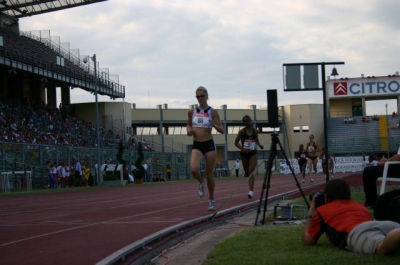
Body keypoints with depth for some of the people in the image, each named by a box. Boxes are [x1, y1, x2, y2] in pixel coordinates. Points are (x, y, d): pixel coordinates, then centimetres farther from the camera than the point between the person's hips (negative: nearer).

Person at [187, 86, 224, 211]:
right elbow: (188, 124, 22)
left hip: (209, 145, -2)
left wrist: (214, 124, -22)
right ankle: (201, 183, 10)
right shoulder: (192, 112, 5)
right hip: (196, 145, 2)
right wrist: (188, 130, -1)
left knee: (209, 174, 4)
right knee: (194, 169, -25)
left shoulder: (213, 112, -3)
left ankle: (211, 200, 24)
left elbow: (222, 130, -2)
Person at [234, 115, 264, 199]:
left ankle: (251, 191, -24)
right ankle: (251, 190, 37)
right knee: (247, 173, 11)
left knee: (251, 172, -16)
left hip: (253, 153, 0)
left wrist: (259, 145, 0)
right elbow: (236, 142, -1)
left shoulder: (255, 131, 3)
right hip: (244, 154, 0)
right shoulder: (242, 131, -3)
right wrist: (242, 148, -18)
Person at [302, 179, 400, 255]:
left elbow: (307, 241, 41)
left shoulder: (322, 210, 34)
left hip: (357, 233, -5)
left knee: (382, 247, -39)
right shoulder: (360, 206, 46)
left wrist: (311, 211, 53)